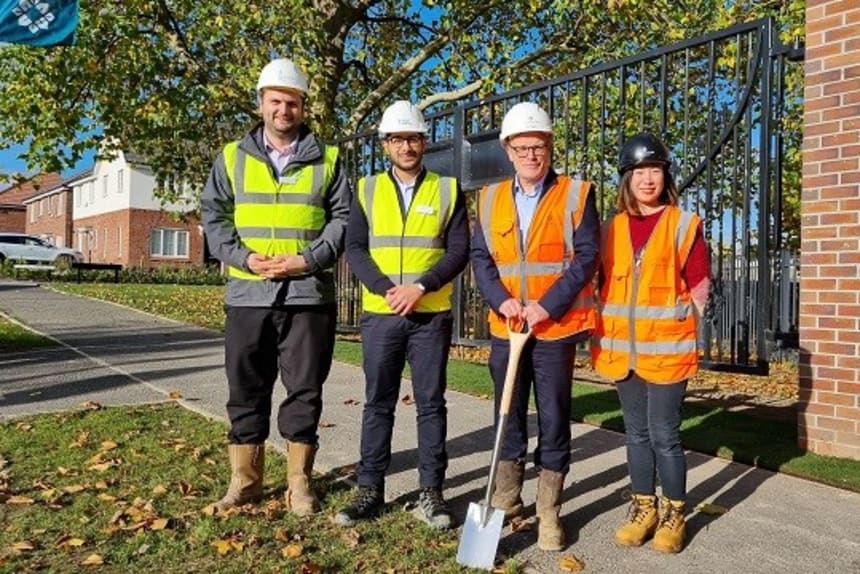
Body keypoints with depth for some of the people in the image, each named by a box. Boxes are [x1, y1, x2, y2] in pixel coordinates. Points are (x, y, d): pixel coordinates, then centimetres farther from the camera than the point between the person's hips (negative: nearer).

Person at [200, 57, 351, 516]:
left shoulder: (327, 160, 8)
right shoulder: (232, 157, 11)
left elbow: (343, 219, 3)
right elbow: (213, 216, 7)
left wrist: (309, 259, -11)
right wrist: (244, 257, -9)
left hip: (309, 294, -1)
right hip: (247, 293, 1)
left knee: (305, 389, 4)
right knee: (246, 390, 8)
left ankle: (299, 482, 19)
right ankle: (244, 480, 23)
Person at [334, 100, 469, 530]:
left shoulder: (448, 189, 5)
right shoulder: (367, 190, 8)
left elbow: (459, 250, -2)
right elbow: (355, 248, 0)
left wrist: (420, 286, -16)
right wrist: (386, 289, -15)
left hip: (432, 315, -1)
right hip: (379, 314, 1)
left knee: (431, 403, 5)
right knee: (378, 403, 8)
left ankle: (431, 491, 17)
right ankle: (370, 488, 20)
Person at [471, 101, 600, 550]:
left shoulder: (576, 194, -1)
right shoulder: (490, 199, 9)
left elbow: (586, 257, -8)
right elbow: (480, 257, 5)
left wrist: (547, 305, -16)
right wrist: (501, 300, -11)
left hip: (556, 328, -3)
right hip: (505, 327, 3)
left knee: (553, 421, 4)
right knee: (508, 418, 13)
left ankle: (549, 514, 20)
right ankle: (506, 503, 29)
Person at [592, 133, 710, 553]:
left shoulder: (683, 224, -2)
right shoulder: (612, 228, 9)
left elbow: (699, 286, -2)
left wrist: (674, 325, -6)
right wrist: (605, 332, 7)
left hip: (665, 349, -4)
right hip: (622, 350, 4)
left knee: (664, 435, 1)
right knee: (637, 433, 13)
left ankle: (673, 514, 20)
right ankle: (644, 508, 26)